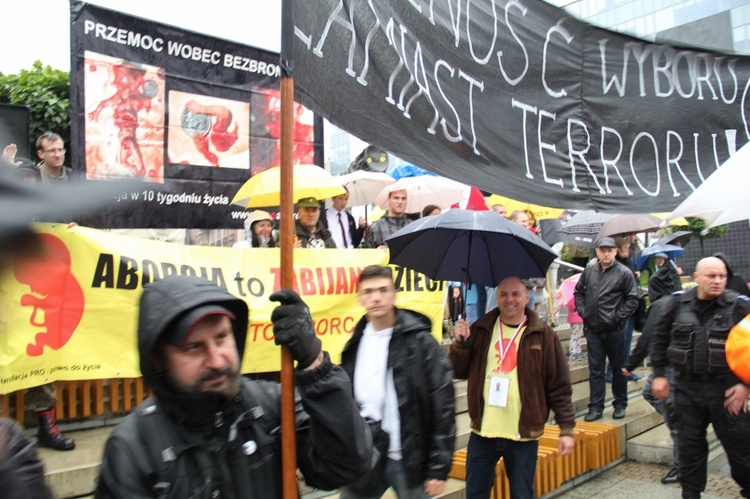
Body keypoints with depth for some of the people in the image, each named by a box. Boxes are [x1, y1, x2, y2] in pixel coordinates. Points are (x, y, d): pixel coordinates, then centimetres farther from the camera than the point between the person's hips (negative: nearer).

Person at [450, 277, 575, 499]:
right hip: (482, 433, 3)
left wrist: (566, 428, -6)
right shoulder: (480, 330, 4)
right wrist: (461, 343, -12)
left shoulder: (543, 336, -3)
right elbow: (459, 372, 5)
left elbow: (559, 386, -2)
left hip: (523, 435, -2)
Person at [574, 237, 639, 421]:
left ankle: (620, 405, 25)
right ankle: (596, 407, 12)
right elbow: (578, 291, 15)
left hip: (614, 330, -3)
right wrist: (582, 311, 4)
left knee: (618, 369, 11)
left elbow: (633, 299, -5)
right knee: (595, 370, 6)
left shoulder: (624, 273, -6)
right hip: (593, 329, 3)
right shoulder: (589, 270, 4)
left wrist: (618, 317, -11)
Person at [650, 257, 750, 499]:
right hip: (687, 386, 2)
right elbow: (660, 338, 8)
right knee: (690, 444, 13)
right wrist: (659, 374, 5)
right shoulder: (677, 302, 0)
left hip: (726, 387, -2)